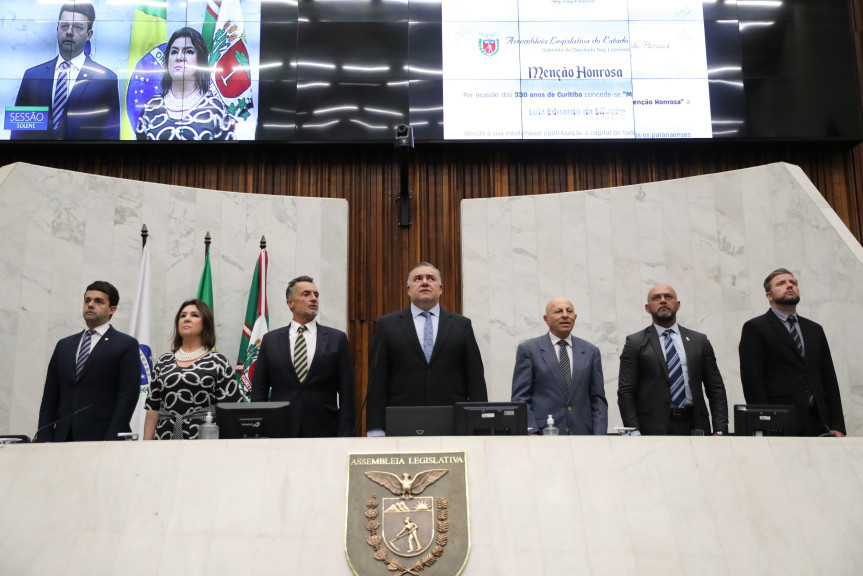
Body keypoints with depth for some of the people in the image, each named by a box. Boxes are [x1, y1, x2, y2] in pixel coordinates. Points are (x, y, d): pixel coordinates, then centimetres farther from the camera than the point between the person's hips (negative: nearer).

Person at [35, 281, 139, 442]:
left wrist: (111, 441, -14)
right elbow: (50, 396, 15)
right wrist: (45, 438, 4)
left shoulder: (126, 345, 1)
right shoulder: (64, 345, 17)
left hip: (100, 435, -4)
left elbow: (128, 396, -6)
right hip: (63, 438, 4)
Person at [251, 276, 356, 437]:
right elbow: (259, 392, 7)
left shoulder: (337, 338, 4)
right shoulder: (271, 340, 7)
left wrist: (344, 437, -5)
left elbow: (346, 393, 2)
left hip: (324, 431, 0)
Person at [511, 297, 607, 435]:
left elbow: (598, 399, 11)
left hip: (583, 434, 3)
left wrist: (599, 437, 0)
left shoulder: (591, 351, 12)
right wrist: (531, 432, -11)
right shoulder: (528, 349, 3)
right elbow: (520, 398, 0)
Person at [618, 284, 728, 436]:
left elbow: (716, 389, 12)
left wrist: (719, 431, 2)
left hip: (695, 428, 3)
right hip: (653, 428, -2)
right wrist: (635, 433, -9)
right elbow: (625, 392, 0)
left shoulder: (699, 341, 14)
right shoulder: (635, 343, 5)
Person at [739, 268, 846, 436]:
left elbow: (829, 379, 16)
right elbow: (752, 381, -6)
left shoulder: (815, 329, 19)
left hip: (818, 424, 5)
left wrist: (837, 426, 6)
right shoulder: (754, 328, 2)